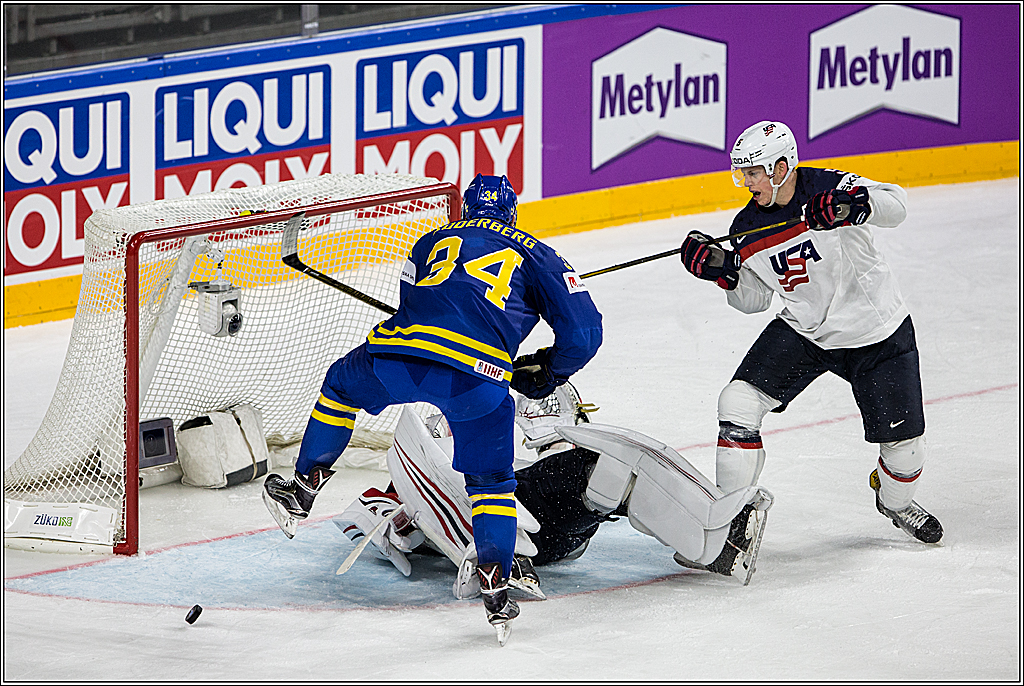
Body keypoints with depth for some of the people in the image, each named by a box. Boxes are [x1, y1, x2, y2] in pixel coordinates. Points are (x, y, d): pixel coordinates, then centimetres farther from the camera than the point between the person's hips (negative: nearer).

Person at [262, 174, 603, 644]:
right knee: (491, 479, 18)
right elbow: (583, 331, 17)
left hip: (397, 356, 2)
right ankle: (494, 583, 3)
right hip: (478, 378, -2)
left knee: (342, 385, 34)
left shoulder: (432, 241, 31)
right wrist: (546, 372, 34)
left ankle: (304, 488, 36)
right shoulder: (538, 255, 24)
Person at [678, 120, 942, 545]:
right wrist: (724, 272, -14)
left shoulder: (828, 188, -19)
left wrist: (853, 204, -53)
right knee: (740, 402, -16)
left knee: (904, 446, 1)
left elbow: (894, 206, -33)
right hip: (803, 330, 4)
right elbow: (754, 299, 5)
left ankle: (895, 500, 37)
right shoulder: (746, 230, -4)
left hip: (878, 334, -4)